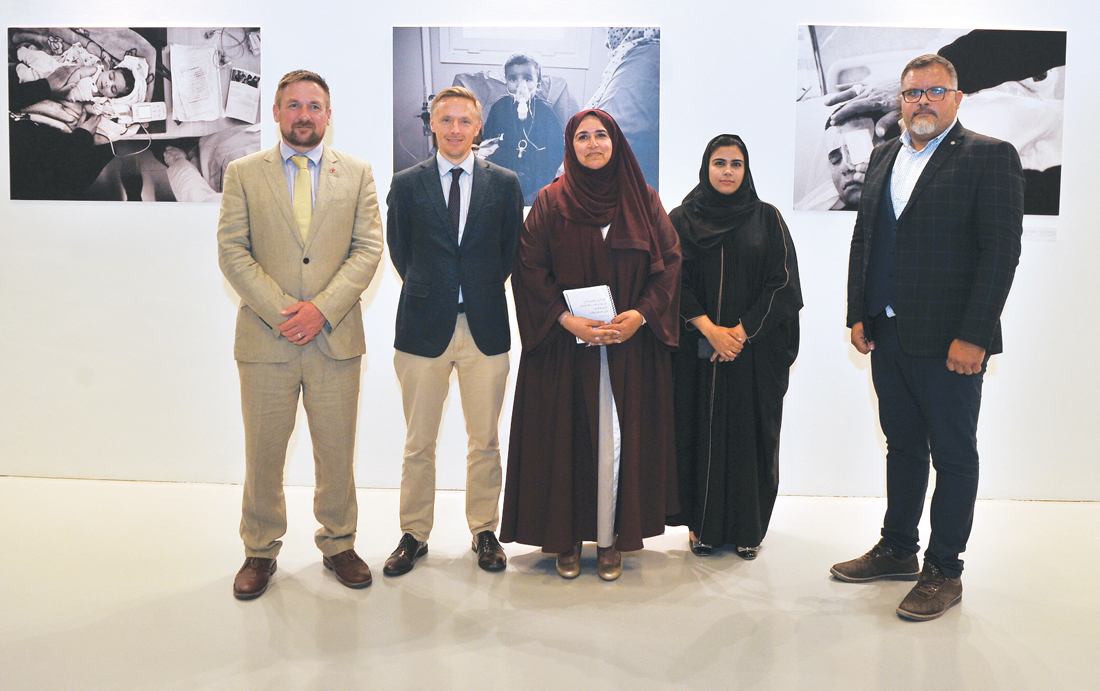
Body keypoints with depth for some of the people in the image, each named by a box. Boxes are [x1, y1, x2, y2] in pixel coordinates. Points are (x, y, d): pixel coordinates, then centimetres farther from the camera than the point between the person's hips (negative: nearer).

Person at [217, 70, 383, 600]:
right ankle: (260, 552, 25)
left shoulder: (357, 174, 8)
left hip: (335, 337, 1)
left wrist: (322, 309, -11)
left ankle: (339, 545, 26)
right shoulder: (243, 174, 7)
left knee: (337, 452, 8)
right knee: (263, 454, 7)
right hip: (265, 337, 0)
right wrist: (281, 311, -12)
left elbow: (368, 249, 1)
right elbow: (232, 251, 0)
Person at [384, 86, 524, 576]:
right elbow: (400, 253, 9)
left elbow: (510, 253, 9)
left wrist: (482, 292, 4)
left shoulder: (505, 184, 6)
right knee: (418, 444, 8)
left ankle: (484, 532, 24)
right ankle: (414, 535, 22)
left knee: (485, 441, 9)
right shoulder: (406, 184, 5)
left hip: (485, 327, 0)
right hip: (424, 328, 0)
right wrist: (428, 293, 5)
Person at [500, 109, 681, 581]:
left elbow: (670, 262, 5)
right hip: (564, 343, -1)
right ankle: (566, 538, 15)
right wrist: (565, 320, -14)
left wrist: (641, 315, -10)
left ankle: (610, 539, 13)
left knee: (618, 440, 0)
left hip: (631, 344, 1)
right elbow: (529, 268, -2)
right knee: (566, 437, 1)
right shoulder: (550, 203, 4)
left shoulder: (643, 200, 8)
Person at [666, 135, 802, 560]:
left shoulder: (767, 219, 5)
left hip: (755, 349, 0)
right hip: (697, 348, 0)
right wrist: (711, 330, -13)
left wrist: (742, 331, -11)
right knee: (700, 432, 2)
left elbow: (783, 282, -1)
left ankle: (747, 527, 15)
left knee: (749, 432, 3)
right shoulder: (681, 220, 5)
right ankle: (701, 524, 15)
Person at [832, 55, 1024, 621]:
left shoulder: (990, 157, -6)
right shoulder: (884, 157, 13)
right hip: (887, 336, 6)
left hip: (949, 340, -6)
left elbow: (1001, 251, -12)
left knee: (953, 456, 6)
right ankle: (897, 550, 31)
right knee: (903, 447, 17)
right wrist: (859, 314, 7)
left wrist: (972, 337, -17)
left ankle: (944, 571, 18)